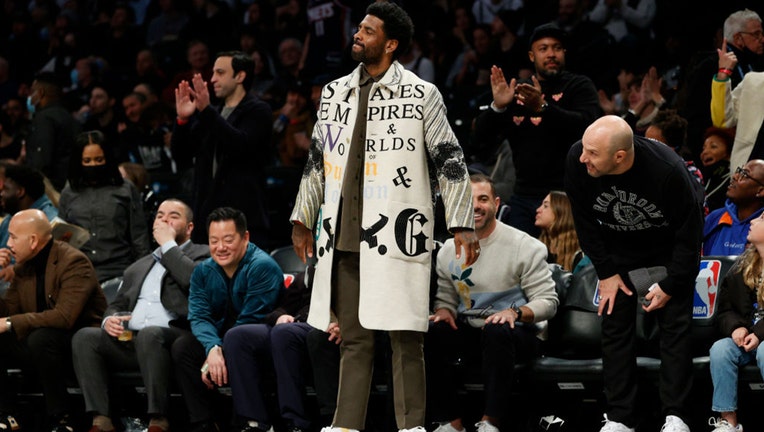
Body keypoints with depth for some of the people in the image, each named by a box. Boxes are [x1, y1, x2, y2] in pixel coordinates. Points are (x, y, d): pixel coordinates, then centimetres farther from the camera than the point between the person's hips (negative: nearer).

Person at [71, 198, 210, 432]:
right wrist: (109, 320, 4)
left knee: (149, 334, -38)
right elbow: (117, 305, 28)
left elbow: (194, 280, -10)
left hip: (175, 334, -6)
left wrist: (168, 244, 0)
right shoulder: (139, 267, 32)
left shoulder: (202, 255, 13)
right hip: (129, 340, 6)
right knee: (84, 337, -18)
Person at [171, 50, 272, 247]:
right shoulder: (211, 116, 21)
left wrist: (207, 110, -22)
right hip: (207, 212, 6)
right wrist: (182, 119, -1)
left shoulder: (258, 111, 1)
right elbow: (180, 154, 16)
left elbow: (241, 144, -17)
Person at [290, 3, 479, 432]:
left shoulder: (421, 95, 0)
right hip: (345, 236, 5)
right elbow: (317, 160, 22)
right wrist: (303, 219, 24)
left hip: (396, 235, -4)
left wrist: (463, 224, -5)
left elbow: (450, 160, 0)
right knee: (354, 340, 8)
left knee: (406, 341, -4)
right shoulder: (335, 93, 14)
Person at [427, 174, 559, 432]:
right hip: (469, 332, 4)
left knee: (496, 331, -39)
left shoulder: (525, 246, -6)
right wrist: (444, 311, -10)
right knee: (432, 334, -27)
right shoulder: (448, 251, 8)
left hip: (518, 333, -4)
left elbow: (548, 301, -9)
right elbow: (445, 298, 15)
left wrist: (515, 312, -27)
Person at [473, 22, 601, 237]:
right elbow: (481, 136, 9)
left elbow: (587, 125, -17)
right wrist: (497, 106, -11)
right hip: (524, 197, 4)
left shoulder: (579, 86, 3)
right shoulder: (517, 92, 16)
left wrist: (543, 107, -30)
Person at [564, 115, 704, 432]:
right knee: (615, 324, -1)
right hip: (619, 245, 3)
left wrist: (670, 285, -17)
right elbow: (584, 221, -12)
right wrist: (606, 272, -10)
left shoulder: (668, 170, -38)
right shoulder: (577, 161, -30)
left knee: (675, 323, -7)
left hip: (670, 245, -3)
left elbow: (689, 232, -23)